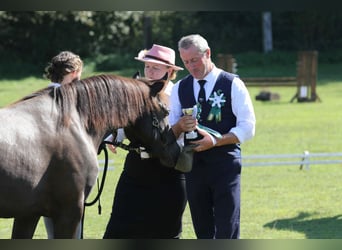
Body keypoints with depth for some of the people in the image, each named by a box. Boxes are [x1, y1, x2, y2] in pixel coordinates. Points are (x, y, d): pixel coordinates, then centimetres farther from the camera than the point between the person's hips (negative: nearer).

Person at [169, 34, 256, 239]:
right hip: (194, 164, 5)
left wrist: (215, 141, -20)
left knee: (227, 230, -10)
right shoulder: (180, 88, 10)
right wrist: (180, 126, -14)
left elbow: (247, 128, -8)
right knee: (203, 231, 9)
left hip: (225, 163, -4)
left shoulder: (232, 84, -2)